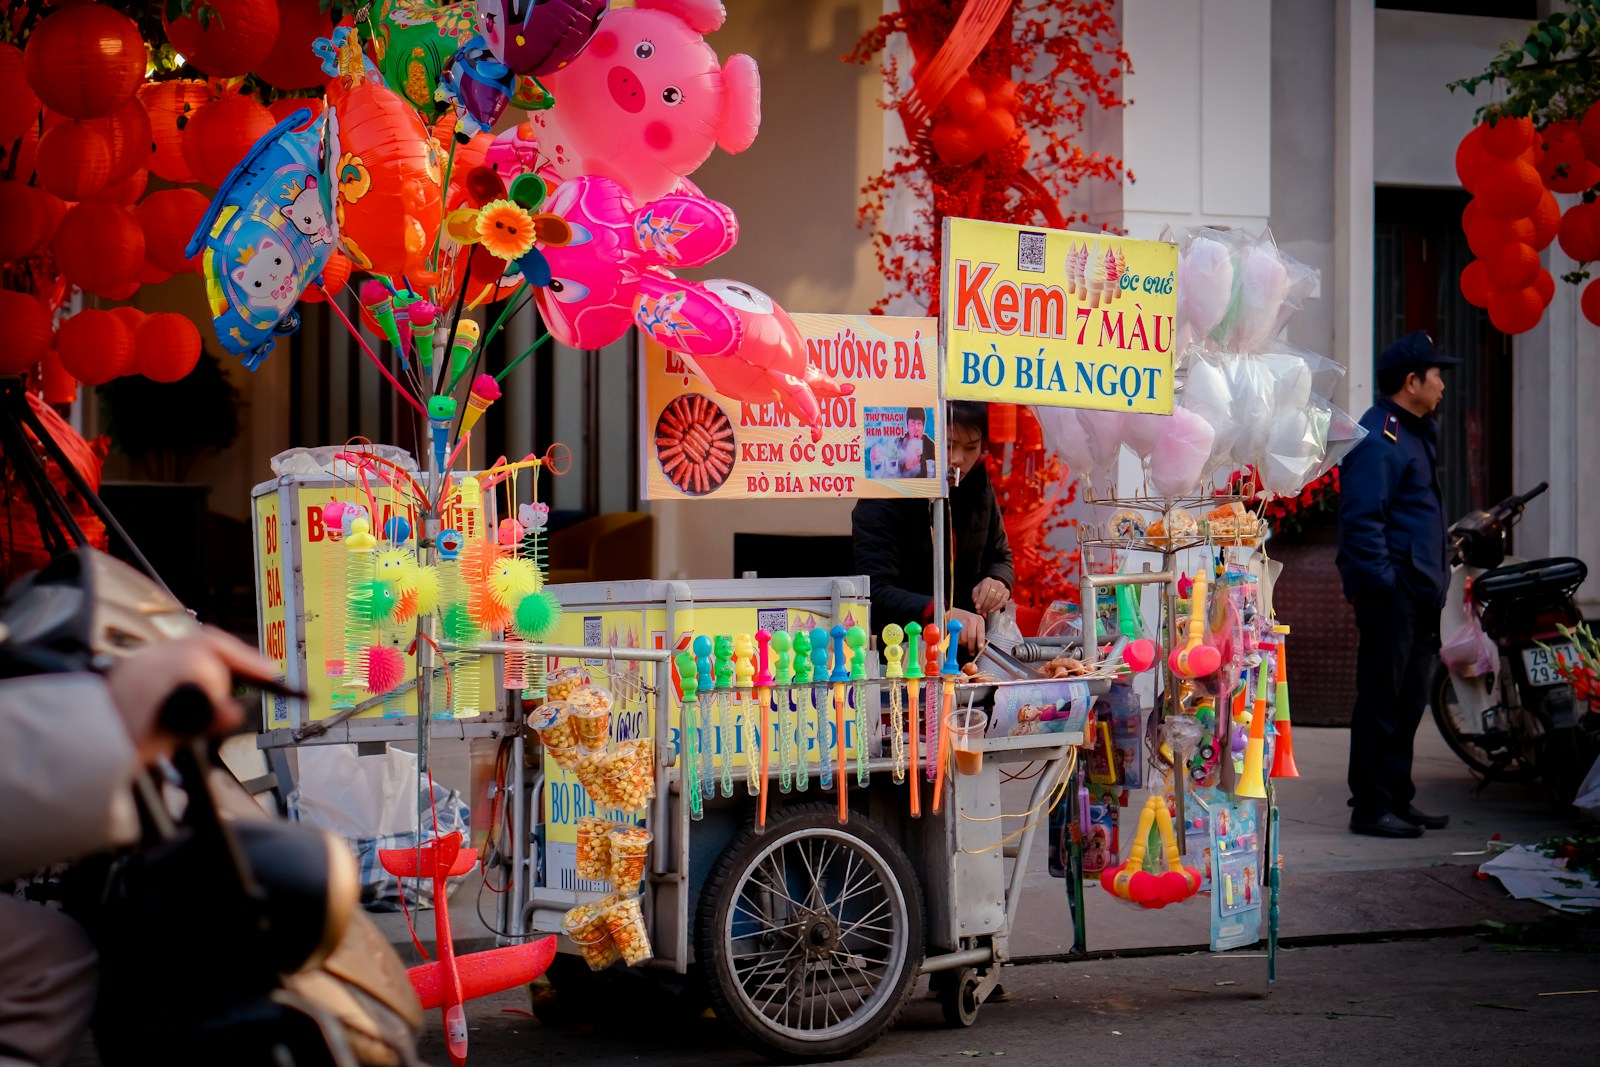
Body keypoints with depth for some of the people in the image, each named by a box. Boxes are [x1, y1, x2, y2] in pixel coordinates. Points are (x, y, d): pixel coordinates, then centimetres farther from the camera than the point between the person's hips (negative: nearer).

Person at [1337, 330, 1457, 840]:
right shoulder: (1376, 438, -14)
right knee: (1382, 702, -6)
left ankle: (1397, 799, 22)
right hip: (1391, 592, -10)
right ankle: (1371, 808, -3)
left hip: (1418, 595, 10)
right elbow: (1361, 519, -21)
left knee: (1408, 702, 14)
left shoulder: (1416, 433, 20)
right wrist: (1382, 581, -23)